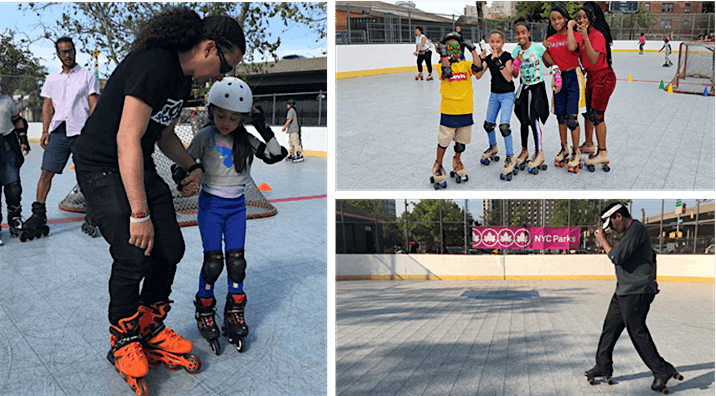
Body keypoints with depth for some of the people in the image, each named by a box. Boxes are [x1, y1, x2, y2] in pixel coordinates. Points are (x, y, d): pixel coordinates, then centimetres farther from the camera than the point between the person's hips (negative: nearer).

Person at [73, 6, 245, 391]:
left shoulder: (184, 77, 7)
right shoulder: (154, 65, -24)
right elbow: (127, 139, -29)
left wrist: (192, 165, 8)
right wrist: (139, 213, -28)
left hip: (138, 166, 9)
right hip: (102, 166, -9)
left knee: (170, 248, 1)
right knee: (134, 255, -16)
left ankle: (150, 330, 20)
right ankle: (123, 343, 6)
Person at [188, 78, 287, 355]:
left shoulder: (245, 140, -2)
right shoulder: (204, 137, -9)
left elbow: (277, 155, -4)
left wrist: (264, 128, -13)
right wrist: (183, 177, -24)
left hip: (237, 206, 3)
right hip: (210, 204, -3)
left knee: (236, 261, 3)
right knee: (213, 262, -4)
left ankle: (234, 314, 18)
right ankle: (204, 311, 17)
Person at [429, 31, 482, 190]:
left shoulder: (465, 65, 8)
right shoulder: (442, 65, 0)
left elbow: (478, 67, -12)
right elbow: (447, 73, -22)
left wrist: (472, 50, -10)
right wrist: (444, 56, -22)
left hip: (466, 111, 3)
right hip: (448, 111, -3)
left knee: (461, 140, 16)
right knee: (444, 140, 1)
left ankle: (457, 165, 36)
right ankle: (438, 167, 20)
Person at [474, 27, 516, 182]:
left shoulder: (507, 56, -11)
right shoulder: (488, 58, 3)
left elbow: (508, 78, -21)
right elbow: (478, 76, -6)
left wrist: (498, 62, -26)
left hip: (507, 95, -6)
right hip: (494, 95, 6)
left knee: (504, 126, -18)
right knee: (488, 124, 10)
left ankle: (510, 158, -7)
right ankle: (493, 147, 40)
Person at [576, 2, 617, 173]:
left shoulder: (598, 35, -19)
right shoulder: (586, 34, 8)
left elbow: (593, 60, -29)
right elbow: (581, 55, 12)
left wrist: (585, 37, -35)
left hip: (603, 77, -9)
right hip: (591, 77, 9)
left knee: (596, 114, -9)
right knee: (588, 111, 16)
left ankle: (603, 153, -1)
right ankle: (588, 144, 31)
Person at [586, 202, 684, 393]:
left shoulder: (636, 230, -17)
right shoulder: (631, 231, 17)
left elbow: (617, 257, -23)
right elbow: (652, 256, 28)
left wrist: (602, 239, -11)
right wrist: (652, 281, 29)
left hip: (636, 293, -10)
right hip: (623, 292, 10)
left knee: (638, 332, -6)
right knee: (610, 327, 11)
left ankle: (662, 371, 5)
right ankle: (603, 366, 18)